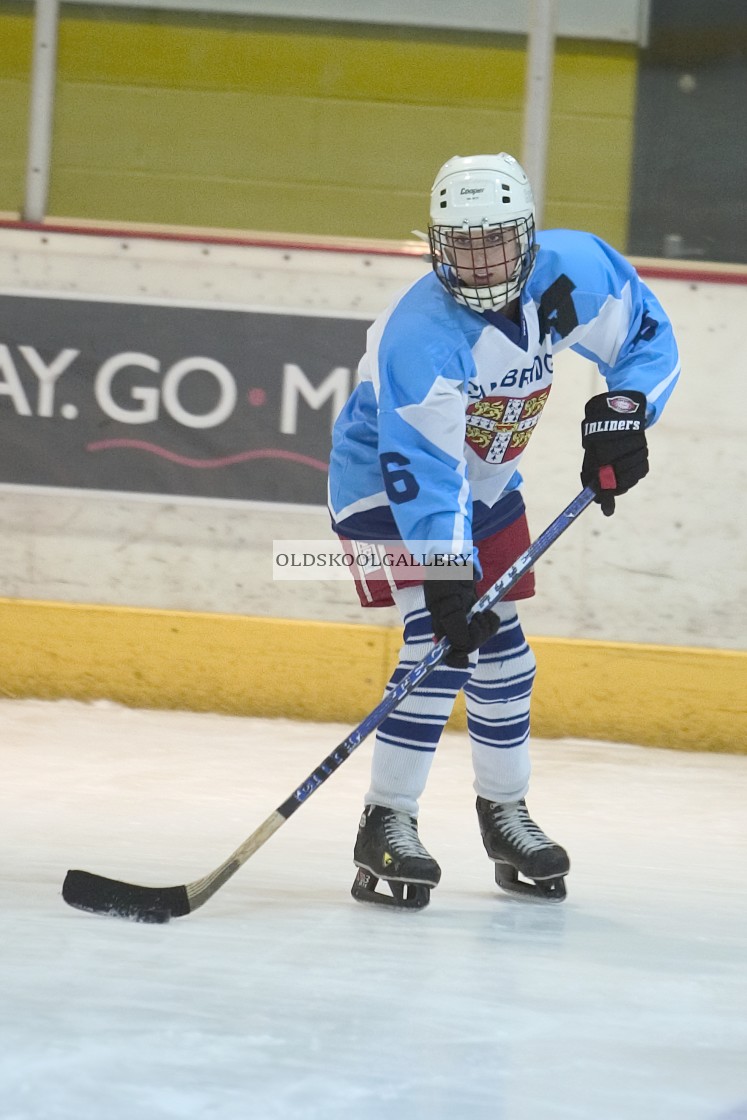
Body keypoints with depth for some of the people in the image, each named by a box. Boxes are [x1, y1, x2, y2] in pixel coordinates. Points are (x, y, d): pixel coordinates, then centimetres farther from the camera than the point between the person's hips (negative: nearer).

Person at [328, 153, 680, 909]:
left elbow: (647, 336, -2)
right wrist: (449, 574, -46)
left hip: (486, 482, 7)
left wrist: (622, 410, -19)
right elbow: (421, 468, -39)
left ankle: (504, 811, 30)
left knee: (502, 648, 12)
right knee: (443, 638, -21)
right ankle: (387, 824, -16)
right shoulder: (418, 333, -35)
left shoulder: (576, 269, -19)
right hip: (389, 481, -6)